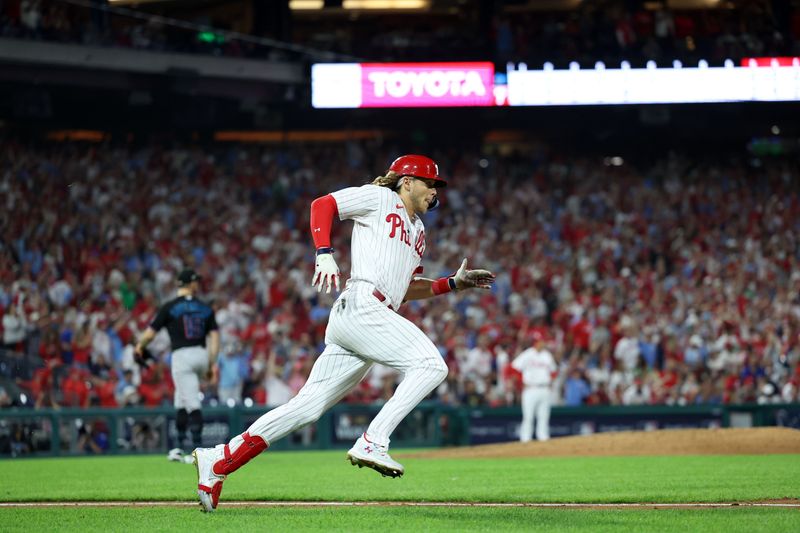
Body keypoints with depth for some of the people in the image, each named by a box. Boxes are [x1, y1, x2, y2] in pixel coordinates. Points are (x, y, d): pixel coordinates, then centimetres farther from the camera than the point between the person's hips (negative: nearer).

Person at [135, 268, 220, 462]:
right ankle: (179, 448, 19)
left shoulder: (170, 307, -3)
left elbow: (151, 332, -2)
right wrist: (212, 363, 6)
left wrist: (139, 346, 17)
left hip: (182, 356, -4)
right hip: (202, 355, 4)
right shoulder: (205, 308, 9)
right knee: (181, 400, 18)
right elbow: (214, 335, 4)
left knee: (192, 403, -10)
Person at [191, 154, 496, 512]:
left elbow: (404, 289, 32)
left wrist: (454, 283, 26)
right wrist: (324, 253, -13)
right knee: (431, 364, -20)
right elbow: (322, 205, 1)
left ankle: (218, 461, 0)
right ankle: (372, 443, -26)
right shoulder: (380, 198, 8)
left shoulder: (417, 230, 31)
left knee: (308, 406, 1)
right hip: (360, 306, -8)